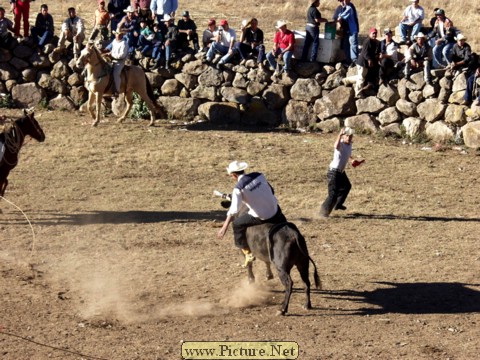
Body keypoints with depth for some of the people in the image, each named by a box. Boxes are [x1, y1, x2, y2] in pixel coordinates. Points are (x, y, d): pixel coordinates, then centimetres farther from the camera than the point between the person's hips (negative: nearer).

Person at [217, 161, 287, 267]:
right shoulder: (259, 176, -1)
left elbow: (234, 209, -20)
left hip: (261, 218, -5)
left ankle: (248, 253, 20)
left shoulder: (238, 188, -15)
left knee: (237, 224, 16)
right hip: (275, 211, 5)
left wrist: (224, 227, -18)